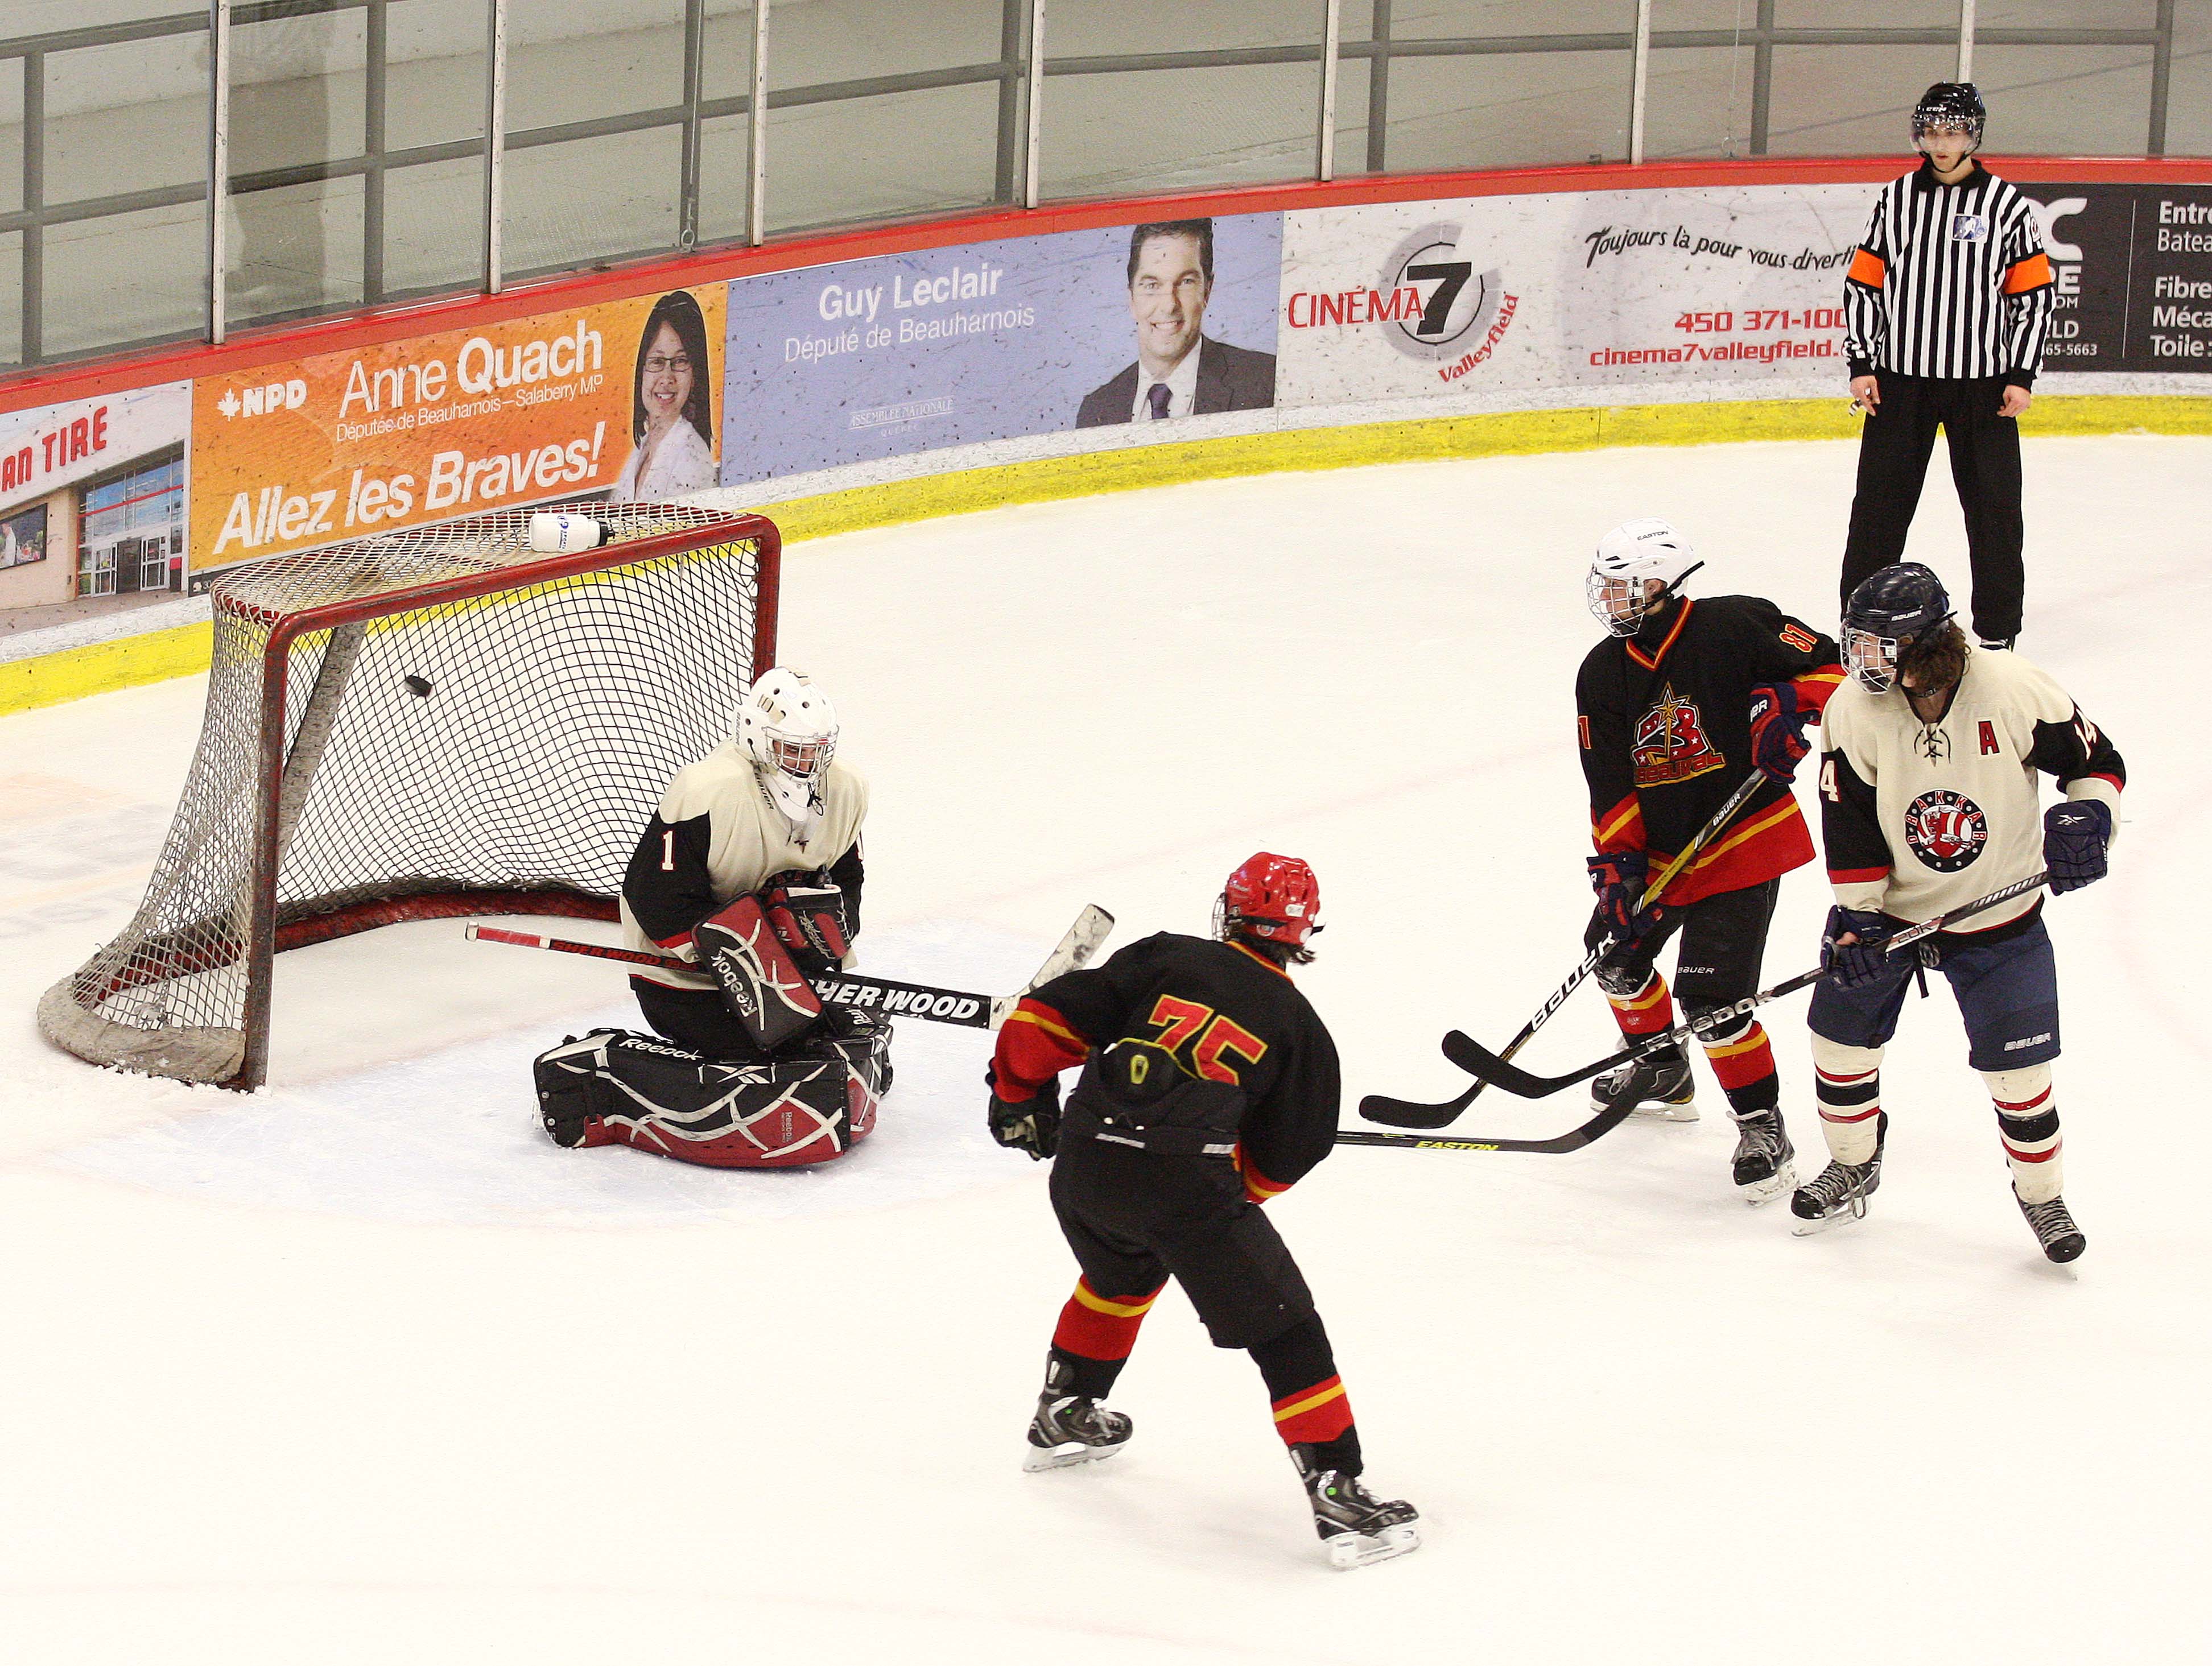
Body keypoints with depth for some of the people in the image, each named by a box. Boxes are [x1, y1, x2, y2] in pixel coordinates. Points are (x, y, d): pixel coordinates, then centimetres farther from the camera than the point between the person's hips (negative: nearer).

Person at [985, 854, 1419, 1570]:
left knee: (1124, 1272, 36)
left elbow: (1050, 1016, 8)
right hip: (1186, 1182, -4)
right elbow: (1280, 1160, 12)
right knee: (1284, 1332, 2)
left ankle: (1062, 1415, 50)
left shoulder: (1166, 958, 12)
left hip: (1085, 1162, 4)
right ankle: (1338, 1494, -5)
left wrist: (1021, 1094, 23)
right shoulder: (1299, 1028, 10)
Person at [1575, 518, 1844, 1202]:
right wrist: (1618, 864, -9)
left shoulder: (1736, 627, -16)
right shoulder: (1603, 674, 1)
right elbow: (1610, 783, -1)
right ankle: (1663, 1069, 47)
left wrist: (1789, 705, -29)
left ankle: (1763, 1125, -1)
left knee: (1711, 994, -15)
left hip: (1743, 841, -7)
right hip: (1659, 848, 7)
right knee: (1618, 951, 21)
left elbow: (1830, 666, -10)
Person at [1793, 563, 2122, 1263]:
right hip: (1887, 902, 2)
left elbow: (2096, 759, -7)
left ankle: (2041, 1194, 22)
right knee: (1843, 1038, 6)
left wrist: (2087, 820, -25)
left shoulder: (2015, 692, -22)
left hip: (2000, 918, -2)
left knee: (2019, 1067, -2)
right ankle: (1853, 1168, 33)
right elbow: (1848, 822, -10)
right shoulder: (1856, 710, -16)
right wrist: (1856, 917, -14)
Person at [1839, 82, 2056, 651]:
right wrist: (1861, 363, 1)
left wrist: (2021, 376, -5)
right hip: (1900, 378, 2)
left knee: (1993, 506, 2)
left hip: (1982, 382, -2)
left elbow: (2034, 294, 0)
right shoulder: (1896, 200, 5)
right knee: (1880, 503, 5)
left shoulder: (2006, 205, -2)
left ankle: (1996, 626, 12)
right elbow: (1863, 283, 9)